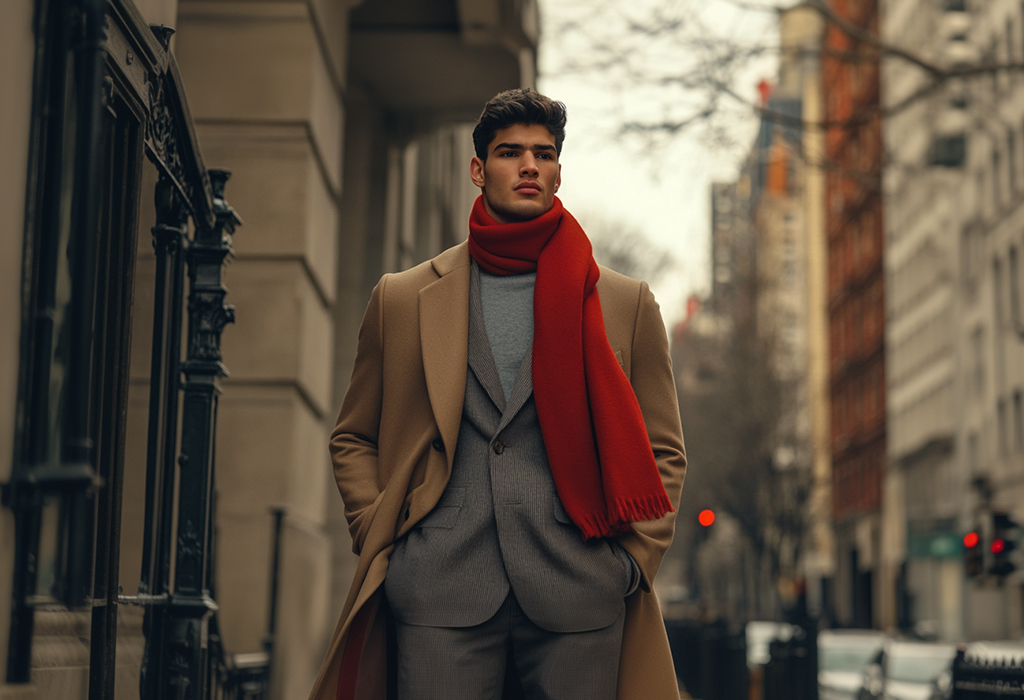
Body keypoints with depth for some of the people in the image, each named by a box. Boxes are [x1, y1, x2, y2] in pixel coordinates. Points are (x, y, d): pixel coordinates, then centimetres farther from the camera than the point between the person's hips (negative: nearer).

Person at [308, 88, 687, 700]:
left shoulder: (627, 304, 12)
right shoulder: (402, 298, 13)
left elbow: (663, 454, 14)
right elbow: (353, 439, 18)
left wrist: (632, 561, 2)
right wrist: (379, 540, 5)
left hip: (577, 603, 0)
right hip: (438, 596, 0)